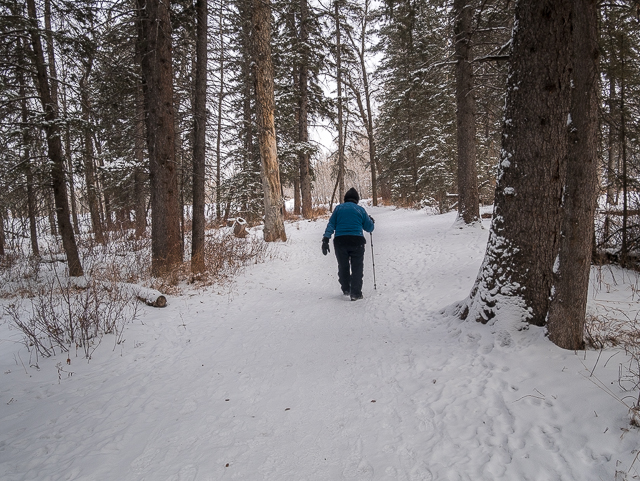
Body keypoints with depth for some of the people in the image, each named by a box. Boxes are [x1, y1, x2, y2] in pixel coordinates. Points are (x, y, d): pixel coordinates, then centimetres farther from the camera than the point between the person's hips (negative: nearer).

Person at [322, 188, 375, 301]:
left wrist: (326, 240, 1)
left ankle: (346, 289, 26)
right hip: (357, 241, -1)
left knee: (343, 267, 16)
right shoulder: (360, 210, 9)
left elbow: (331, 225, 3)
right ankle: (355, 293, -1)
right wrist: (371, 221, 34)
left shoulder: (338, 208, 10)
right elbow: (369, 228, 13)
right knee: (357, 268, 4)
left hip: (340, 241, 1)